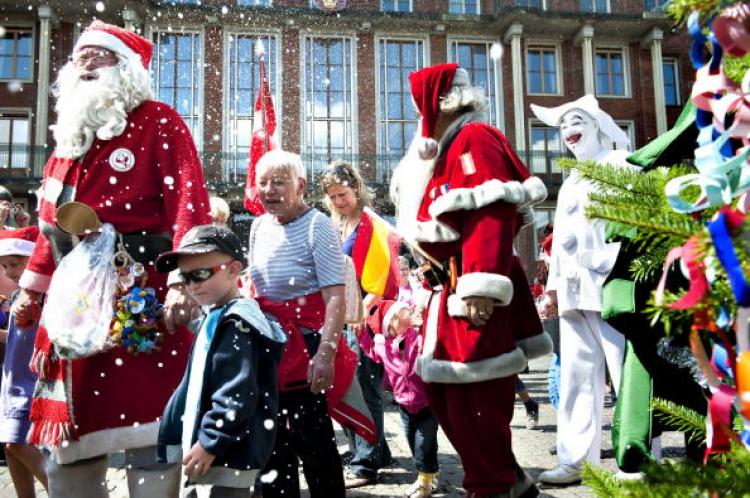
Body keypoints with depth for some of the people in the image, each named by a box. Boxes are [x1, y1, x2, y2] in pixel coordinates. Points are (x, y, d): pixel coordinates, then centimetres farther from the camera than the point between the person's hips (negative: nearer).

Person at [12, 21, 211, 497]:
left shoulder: (157, 122, -2)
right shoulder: (70, 133, 19)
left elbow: (187, 201, -15)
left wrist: (184, 280, -25)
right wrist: (34, 287, 21)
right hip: (72, 303, 7)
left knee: (149, 431, -3)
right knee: (68, 429, 13)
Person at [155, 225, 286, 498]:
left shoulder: (236, 324, -17)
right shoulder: (213, 319, 14)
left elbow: (237, 394, -24)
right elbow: (195, 387, 20)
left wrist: (210, 443, -21)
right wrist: (173, 434, 21)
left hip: (229, 454, -10)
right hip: (212, 450, 10)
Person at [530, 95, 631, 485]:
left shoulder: (621, 165, 5)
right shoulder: (569, 184, 28)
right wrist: (554, 285, 19)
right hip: (574, 291, 8)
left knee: (629, 375, -7)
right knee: (576, 377, 6)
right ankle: (574, 460, 10)